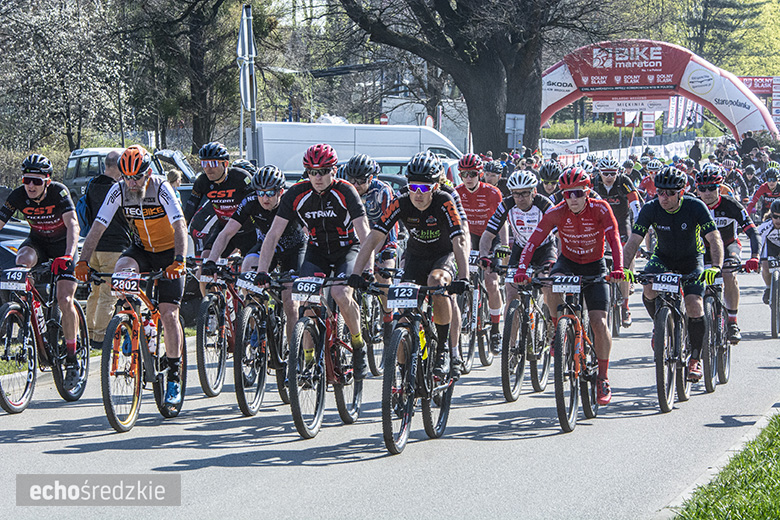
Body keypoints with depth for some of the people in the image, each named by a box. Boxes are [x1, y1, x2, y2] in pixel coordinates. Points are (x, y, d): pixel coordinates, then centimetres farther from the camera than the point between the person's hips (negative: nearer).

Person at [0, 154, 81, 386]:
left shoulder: (59, 192, -27)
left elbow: (73, 225, -37)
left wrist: (68, 255, -53)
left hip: (62, 244, -3)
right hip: (37, 241, 3)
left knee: (65, 301, -15)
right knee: (23, 260, -34)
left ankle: (72, 358, -3)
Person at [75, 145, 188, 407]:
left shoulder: (161, 188, -24)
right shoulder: (119, 191, -14)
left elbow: (180, 226, -32)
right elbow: (98, 227, -16)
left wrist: (178, 261, -46)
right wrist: (83, 262, -27)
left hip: (168, 251, -3)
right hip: (141, 249, 3)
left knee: (168, 314, -11)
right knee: (121, 270, -31)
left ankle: (174, 377, -3)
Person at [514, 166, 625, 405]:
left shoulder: (600, 209, -20)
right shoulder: (557, 213, -18)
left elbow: (614, 240, -26)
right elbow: (534, 241, -21)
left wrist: (618, 268, -44)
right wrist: (521, 269, -36)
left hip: (595, 267, -1)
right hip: (567, 262, 1)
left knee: (599, 323, -12)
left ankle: (603, 379, 3)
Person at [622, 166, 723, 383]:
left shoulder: (695, 207, -25)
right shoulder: (651, 209, -20)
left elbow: (714, 239, -30)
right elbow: (633, 241, -22)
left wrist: (716, 267, -46)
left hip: (691, 260, -2)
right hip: (663, 257, 2)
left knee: (694, 306, -19)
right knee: (649, 289, -29)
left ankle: (695, 358, -2)